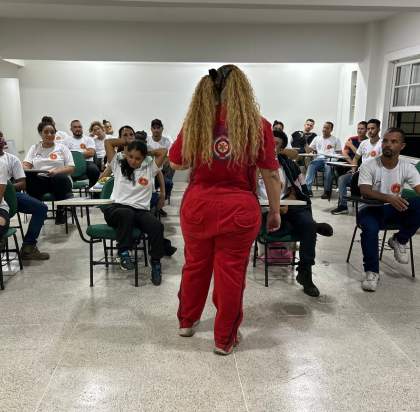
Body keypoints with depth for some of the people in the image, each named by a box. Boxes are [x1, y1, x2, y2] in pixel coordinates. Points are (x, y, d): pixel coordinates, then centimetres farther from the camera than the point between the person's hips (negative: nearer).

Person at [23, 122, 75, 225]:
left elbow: (71, 168, 2)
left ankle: (61, 210, -15)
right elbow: (25, 165, 7)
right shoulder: (34, 148, 18)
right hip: (39, 180, 1)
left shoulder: (62, 147, 11)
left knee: (59, 177, -37)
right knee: (28, 179, -32)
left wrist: (56, 171, -18)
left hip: (60, 180, -1)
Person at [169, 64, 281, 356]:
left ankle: (187, 321, 40)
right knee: (230, 273, 9)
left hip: (198, 206, 3)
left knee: (195, 265, 20)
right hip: (239, 210, -2)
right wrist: (275, 211, 9)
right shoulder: (258, 125, -3)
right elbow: (271, 174, -1)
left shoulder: (196, 120, 3)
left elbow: (176, 163, 11)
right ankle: (225, 339, 24)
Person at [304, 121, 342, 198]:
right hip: (319, 158, 2)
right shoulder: (317, 138, 23)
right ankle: (308, 189, -41)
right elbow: (308, 150, 17)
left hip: (330, 159, -2)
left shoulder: (335, 140, 17)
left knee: (328, 167, -38)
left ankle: (327, 191, -32)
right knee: (311, 165, -33)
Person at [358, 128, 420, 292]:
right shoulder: (368, 166, -12)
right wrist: (389, 198, -43)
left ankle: (399, 241, -4)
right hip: (370, 209, -3)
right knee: (370, 228, -36)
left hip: (393, 209, 3)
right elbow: (365, 192, -25)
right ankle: (371, 271, -17)